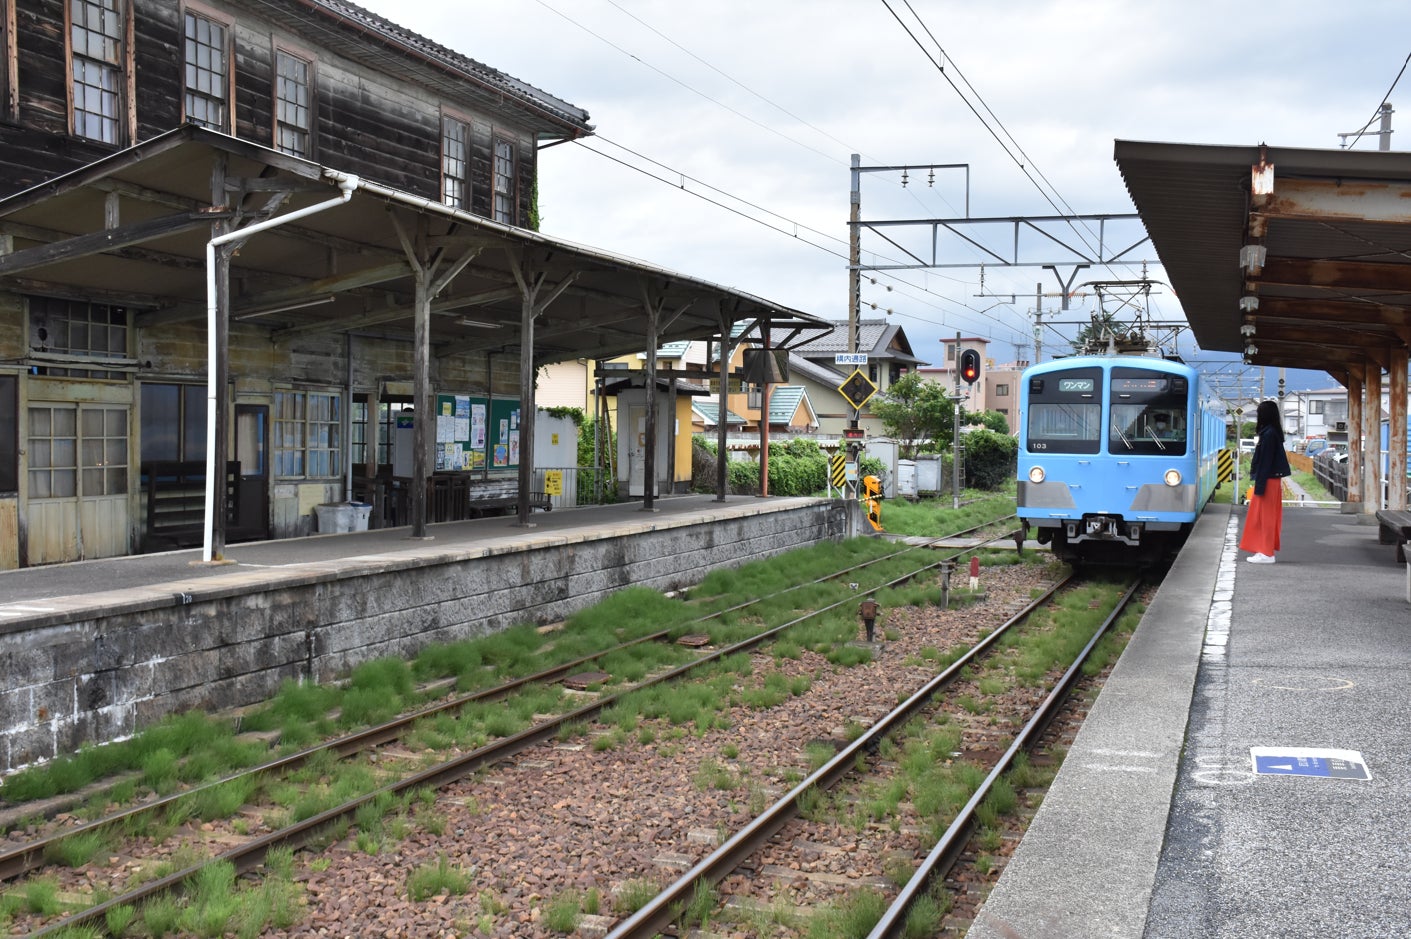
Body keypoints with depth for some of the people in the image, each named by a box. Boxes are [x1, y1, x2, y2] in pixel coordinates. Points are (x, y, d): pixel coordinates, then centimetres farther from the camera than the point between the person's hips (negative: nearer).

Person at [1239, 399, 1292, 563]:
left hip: (1267, 480, -10)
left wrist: (1260, 486, -18)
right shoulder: (1269, 432, 12)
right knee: (1262, 517, 14)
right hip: (1272, 479, 10)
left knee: (1265, 516, -4)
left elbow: (1266, 461, -19)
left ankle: (1266, 554, 0)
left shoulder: (1269, 434, -18)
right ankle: (1265, 550, 20)